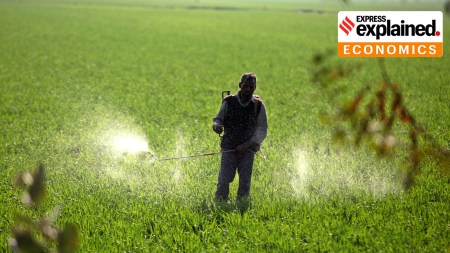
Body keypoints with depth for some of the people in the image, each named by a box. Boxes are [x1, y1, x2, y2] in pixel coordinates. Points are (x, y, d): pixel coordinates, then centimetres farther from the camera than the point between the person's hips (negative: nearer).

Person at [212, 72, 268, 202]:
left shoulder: (258, 105, 2)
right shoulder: (229, 102, 1)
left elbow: (262, 130, 1)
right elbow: (218, 119, 4)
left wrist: (247, 145, -11)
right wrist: (217, 125, -22)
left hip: (248, 150, 1)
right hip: (229, 148, -1)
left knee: (245, 183, 1)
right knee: (223, 181, -8)